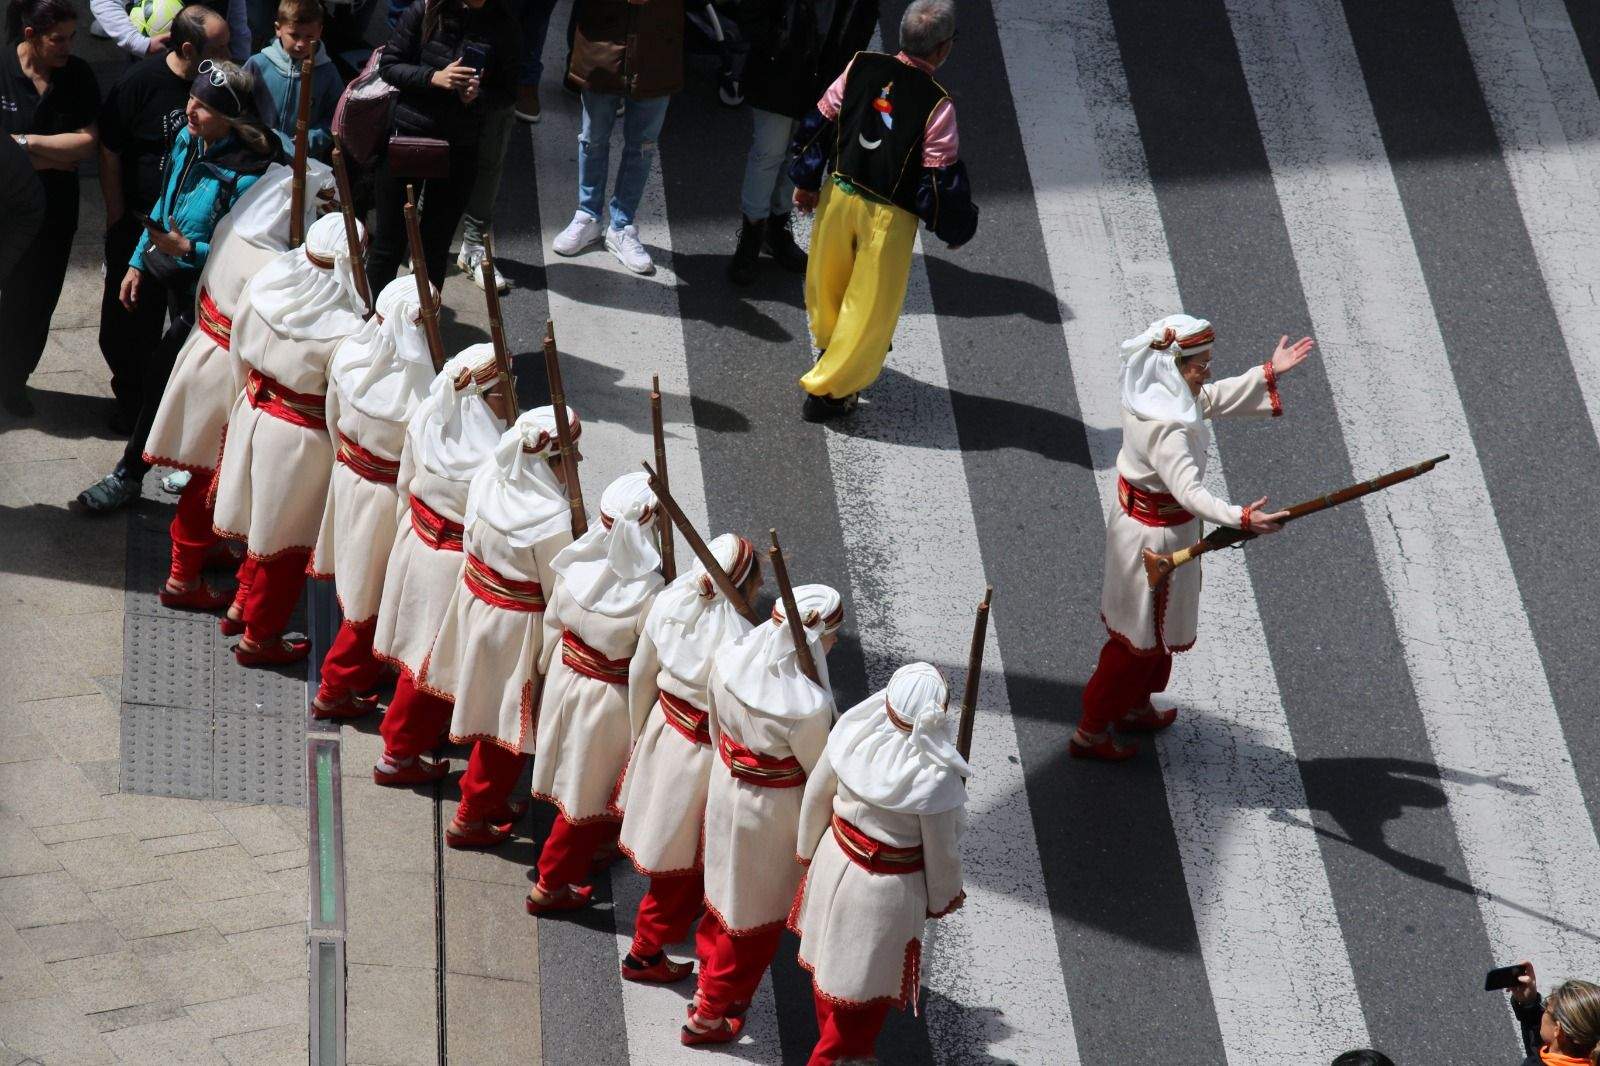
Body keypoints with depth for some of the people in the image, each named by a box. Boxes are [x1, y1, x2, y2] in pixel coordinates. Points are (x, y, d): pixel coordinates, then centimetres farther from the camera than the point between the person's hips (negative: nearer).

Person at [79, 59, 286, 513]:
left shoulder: (247, 176, -28)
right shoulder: (187, 139, -5)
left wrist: (187, 248, -31)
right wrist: (137, 263, 10)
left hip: (201, 289, -8)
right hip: (163, 270, 8)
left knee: (160, 375, -2)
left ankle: (129, 475, 13)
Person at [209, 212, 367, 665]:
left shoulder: (268, 288, -15)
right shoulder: (342, 333, -32)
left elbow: (243, 355, 1)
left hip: (254, 414, 6)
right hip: (300, 439, -6)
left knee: (261, 524, 29)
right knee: (286, 543, 16)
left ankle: (244, 605, 49)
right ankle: (259, 637, 32)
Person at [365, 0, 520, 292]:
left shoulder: (504, 28, -4)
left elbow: (506, 91, 3)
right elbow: (388, 65, -4)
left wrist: (477, 97, -19)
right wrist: (433, 77, -20)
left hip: (460, 148, 1)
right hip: (409, 136, -1)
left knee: (435, 248, 7)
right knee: (389, 241, 6)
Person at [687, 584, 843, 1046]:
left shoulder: (730, 660, -21)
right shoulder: (808, 706, -38)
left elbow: (718, 727, -2)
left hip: (727, 787, 5)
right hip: (774, 811, -5)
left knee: (726, 889, 32)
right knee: (757, 912, 19)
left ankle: (708, 971, 56)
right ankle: (709, 1015, 36)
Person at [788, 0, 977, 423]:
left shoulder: (861, 68, -9)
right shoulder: (936, 105, -22)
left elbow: (820, 122, 1)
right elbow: (941, 178, -17)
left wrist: (806, 181, 15)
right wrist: (956, 228, 0)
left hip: (838, 196, 5)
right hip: (888, 215, -5)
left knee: (827, 281, 27)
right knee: (871, 304, 11)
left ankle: (833, 351, 53)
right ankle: (826, 391, 17)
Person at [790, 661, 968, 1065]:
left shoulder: (851, 734, -25)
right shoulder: (936, 779, -35)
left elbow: (816, 796, -7)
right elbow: (942, 851, -18)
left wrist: (808, 849, 13)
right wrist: (943, 899, 4)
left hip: (835, 861, 5)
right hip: (888, 890, -5)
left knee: (831, 960, 30)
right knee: (866, 984, 21)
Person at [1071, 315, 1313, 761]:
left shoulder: (1154, 394, -7)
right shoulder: (1165, 429, -36)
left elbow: (1216, 398, 10)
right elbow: (1190, 492, -44)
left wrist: (1269, 373, 5)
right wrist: (1242, 519, -55)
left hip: (1135, 515, 9)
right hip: (1156, 536, -9)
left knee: (1154, 624, 28)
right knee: (1142, 634, 8)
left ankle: (1135, 707, 48)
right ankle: (1091, 731, 21)